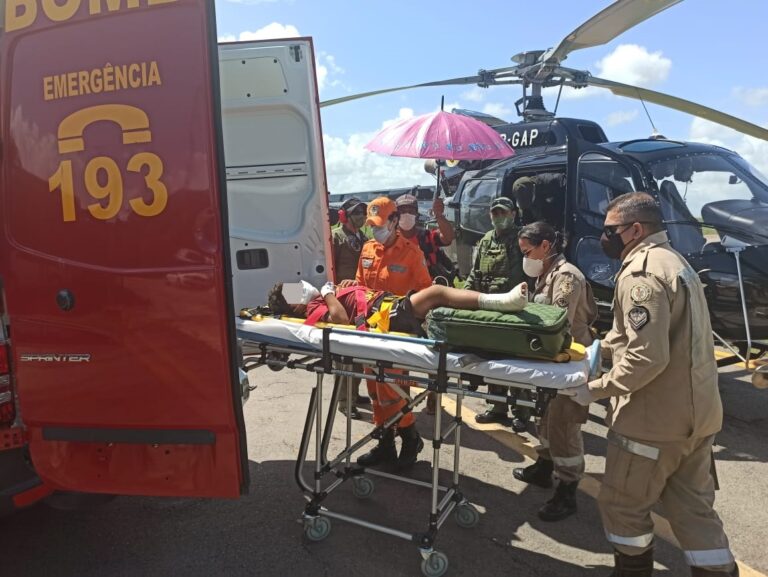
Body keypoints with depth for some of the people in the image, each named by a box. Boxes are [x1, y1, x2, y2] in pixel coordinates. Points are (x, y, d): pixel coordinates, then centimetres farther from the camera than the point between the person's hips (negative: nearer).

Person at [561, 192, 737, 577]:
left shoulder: (642, 272, -20)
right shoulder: (673, 261, 13)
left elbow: (647, 357, -27)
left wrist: (596, 390, -17)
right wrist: (602, 346, 14)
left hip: (657, 418, -10)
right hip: (695, 412, 10)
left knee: (622, 505, 8)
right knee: (693, 507, 18)